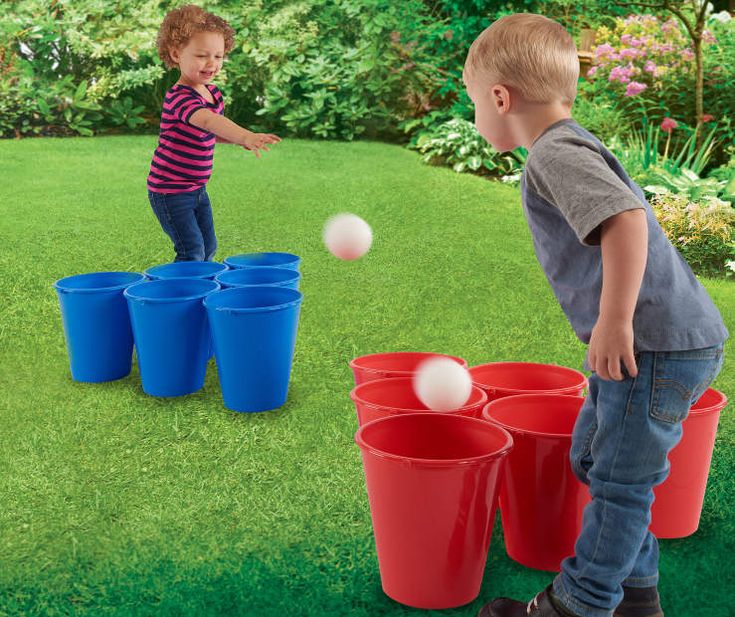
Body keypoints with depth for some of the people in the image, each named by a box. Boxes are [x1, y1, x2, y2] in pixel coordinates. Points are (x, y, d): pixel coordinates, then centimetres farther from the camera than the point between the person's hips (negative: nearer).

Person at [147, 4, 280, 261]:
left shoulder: (212, 92, 3)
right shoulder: (180, 97, -25)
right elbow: (208, 120, -46)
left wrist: (238, 139, -1)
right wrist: (246, 135, -62)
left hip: (196, 189, 9)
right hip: (170, 191, -9)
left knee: (208, 248, 16)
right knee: (192, 253, -11)